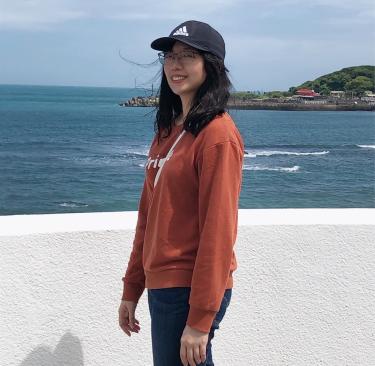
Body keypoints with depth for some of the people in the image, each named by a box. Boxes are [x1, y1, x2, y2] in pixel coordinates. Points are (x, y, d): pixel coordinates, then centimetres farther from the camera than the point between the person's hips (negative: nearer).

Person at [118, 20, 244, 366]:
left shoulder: (217, 134, -15)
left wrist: (201, 320, -19)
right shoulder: (168, 129, 10)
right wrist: (132, 289, 14)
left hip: (190, 290, -8)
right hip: (161, 285, 8)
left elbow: (218, 230, -19)